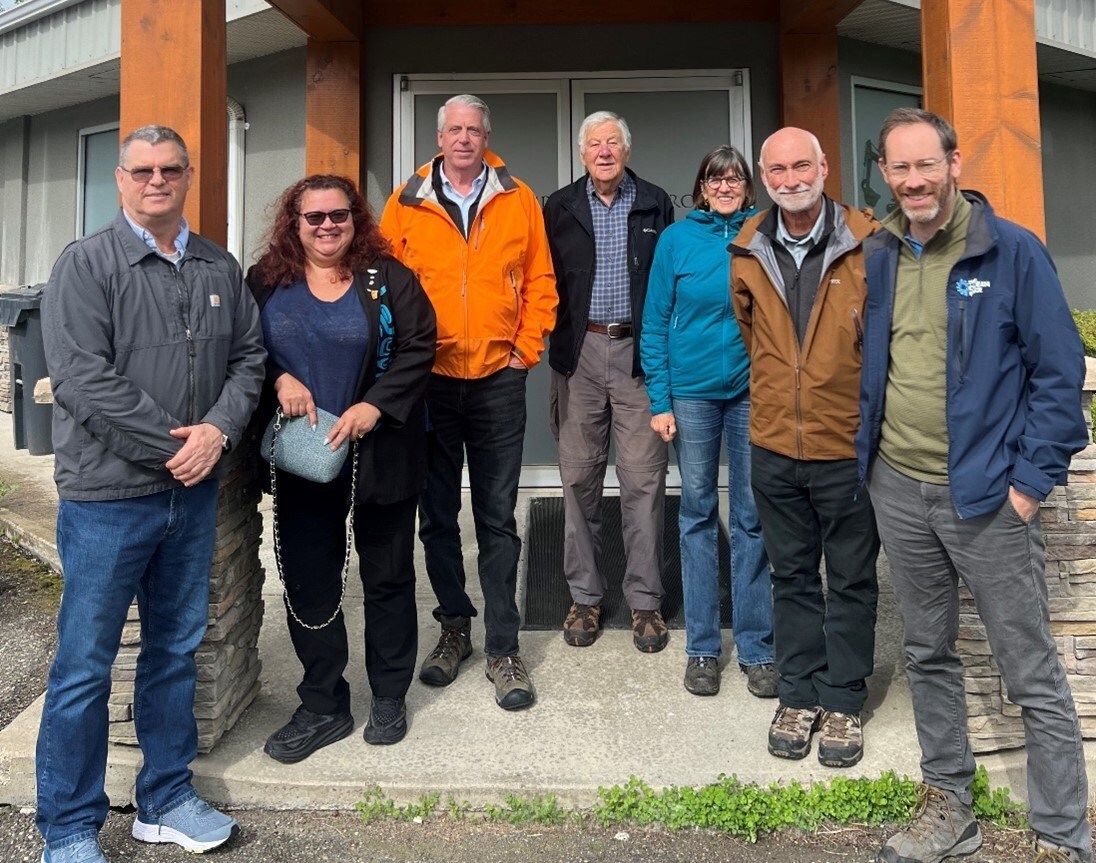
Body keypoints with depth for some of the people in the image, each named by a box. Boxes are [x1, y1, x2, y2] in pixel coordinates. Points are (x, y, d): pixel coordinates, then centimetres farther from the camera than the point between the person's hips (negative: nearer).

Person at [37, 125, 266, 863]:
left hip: (195, 493, 5)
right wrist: (174, 446, -16)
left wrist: (218, 430, -10)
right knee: (85, 664, 4)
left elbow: (249, 355, 8)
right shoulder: (86, 264, -5)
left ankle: (167, 800, 32)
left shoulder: (219, 268, 10)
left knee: (176, 649, 15)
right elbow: (82, 378, -15)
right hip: (108, 495, -5)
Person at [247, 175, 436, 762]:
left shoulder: (388, 278, -1)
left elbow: (418, 346, -7)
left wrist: (374, 406, -18)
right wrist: (278, 379, -12)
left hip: (379, 456, -2)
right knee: (309, 583, 8)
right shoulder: (266, 281, 6)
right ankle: (322, 707, 24)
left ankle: (389, 698, 28)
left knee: (388, 578, 10)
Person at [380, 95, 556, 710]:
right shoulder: (407, 204, 5)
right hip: (428, 382, 1)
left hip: (498, 381, -1)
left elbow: (540, 282, 7)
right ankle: (455, 625, 29)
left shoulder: (518, 200, 6)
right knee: (438, 514, 11)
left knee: (498, 518, 4)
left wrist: (526, 348, -1)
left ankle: (503, 646, 14)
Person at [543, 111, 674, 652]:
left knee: (643, 480, 0)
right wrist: (555, 340, -2)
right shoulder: (560, 207, 10)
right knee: (579, 477, 6)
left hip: (639, 351, -1)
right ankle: (584, 596, 19)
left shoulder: (655, 205, 8)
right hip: (580, 352, 1)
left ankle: (645, 600, 13)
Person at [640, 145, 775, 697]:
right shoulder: (676, 238, 3)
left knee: (752, 516, 4)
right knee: (698, 513, 7)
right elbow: (655, 323, 2)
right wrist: (659, 400, -4)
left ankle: (756, 646, 17)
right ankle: (701, 646, 18)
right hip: (692, 390, 0)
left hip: (752, 388, 0)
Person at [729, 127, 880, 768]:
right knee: (792, 576, 15)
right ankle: (799, 695, 30)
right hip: (775, 445, 3)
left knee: (851, 581, 10)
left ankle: (844, 702, 27)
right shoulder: (746, 252, 3)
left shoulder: (868, 243, -7)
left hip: (848, 445, -3)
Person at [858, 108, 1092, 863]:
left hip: (987, 495, -5)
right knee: (929, 656, 16)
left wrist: (1033, 478, -12)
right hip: (898, 490, 5)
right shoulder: (877, 258, 7)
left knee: (1033, 676, 5)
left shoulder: (1013, 251, -7)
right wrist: (865, 455, 7)